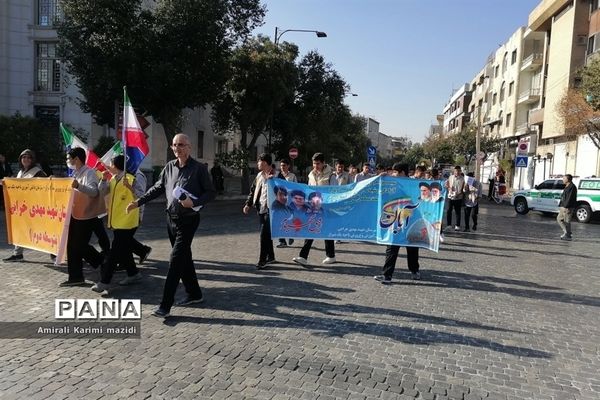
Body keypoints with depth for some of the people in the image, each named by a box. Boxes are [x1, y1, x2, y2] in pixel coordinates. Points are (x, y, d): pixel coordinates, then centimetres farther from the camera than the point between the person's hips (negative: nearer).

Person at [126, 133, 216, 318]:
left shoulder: (199, 168, -9)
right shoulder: (169, 167, 6)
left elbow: (211, 192, -8)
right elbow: (157, 188, 15)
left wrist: (194, 202, -22)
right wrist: (139, 202, 9)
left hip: (188, 220, -6)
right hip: (171, 218, 6)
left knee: (175, 260, -9)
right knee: (184, 258, 15)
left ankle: (165, 305, -5)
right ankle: (194, 294, 30)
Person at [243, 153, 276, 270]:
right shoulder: (259, 175, 13)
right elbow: (253, 190, 16)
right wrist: (248, 204, 8)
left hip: (270, 209, -7)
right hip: (261, 208, 8)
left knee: (264, 234, -10)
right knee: (266, 234, 15)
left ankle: (262, 260, -4)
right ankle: (270, 256, 27)